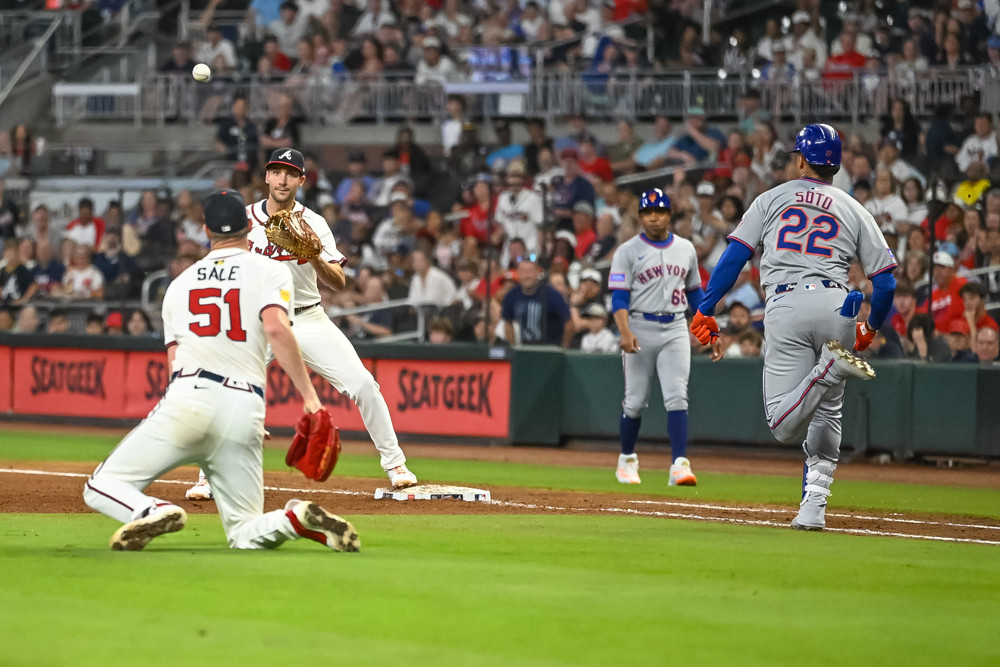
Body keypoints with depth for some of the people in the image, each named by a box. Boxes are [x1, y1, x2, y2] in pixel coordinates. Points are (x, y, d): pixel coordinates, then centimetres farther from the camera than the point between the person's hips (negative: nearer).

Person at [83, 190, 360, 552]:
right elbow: (275, 329, -7)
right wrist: (309, 394, -9)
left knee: (101, 488, 2)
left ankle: (153, 511, -31)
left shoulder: (181, 282, 23)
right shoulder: (270, 271, 13)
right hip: (245, 407, 0)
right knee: (245, 534, 8)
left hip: (188, 399, 0)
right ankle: (299, 518, -25)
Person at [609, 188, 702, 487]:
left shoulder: (686, 249, 12)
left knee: (677, 397, -11)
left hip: (675, 330, 2)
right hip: (640, 329, -2)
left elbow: (695, 292, 20)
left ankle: (679, 465, -19)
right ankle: (627, 459, 23)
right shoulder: (627, 252, -1)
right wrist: (625, 333, -24)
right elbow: (619, 298, -8)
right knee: (635, 400, 3)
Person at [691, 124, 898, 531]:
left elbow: (734, 256, 7)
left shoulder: (772, 200, 18)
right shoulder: (854, 211, 19)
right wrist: (872, 328, 31)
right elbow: (885, 280, 15)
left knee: (784, 426, -8)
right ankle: (814, 507, 8)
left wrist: (705, 310, 8)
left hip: (786, 307, -2)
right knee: (828, 414, 18)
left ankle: (831, 367, -33)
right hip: (837, 307, 2)